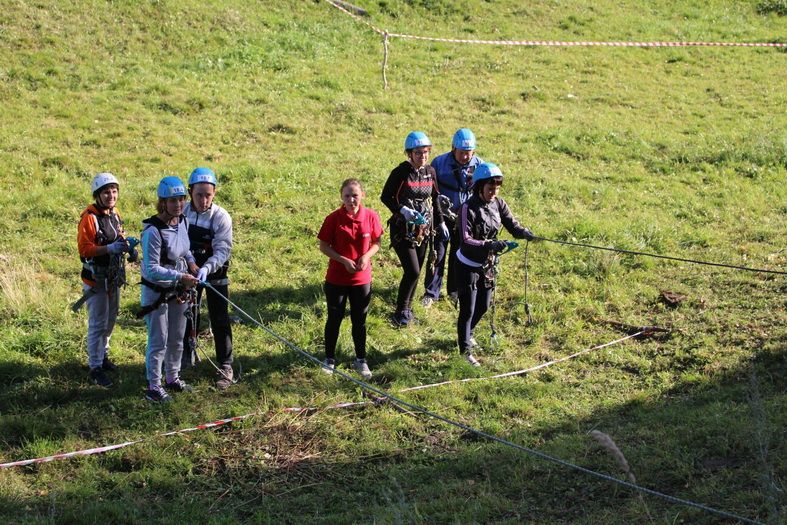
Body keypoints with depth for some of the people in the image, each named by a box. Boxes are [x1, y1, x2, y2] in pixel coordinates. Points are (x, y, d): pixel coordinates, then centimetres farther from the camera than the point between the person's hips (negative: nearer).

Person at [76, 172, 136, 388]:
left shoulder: (115, 215, 8)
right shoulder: (89, 217, -18)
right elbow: (84, 249, -22)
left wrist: (127, 247, 0)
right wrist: (109, 248, -31)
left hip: (114, 277, 8)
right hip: (96, 279, -8)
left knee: (110, 320, 20)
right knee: (98, 323, -6)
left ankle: (103, 356, 37)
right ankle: (95, 368, 1)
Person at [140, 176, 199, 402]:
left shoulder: (183, 222, -4)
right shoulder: (153, 231, -27)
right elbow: (152, 270, -28)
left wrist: (191, 261, -1)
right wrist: (180, 277, -31)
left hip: (178, 290, 8)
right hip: (156, 292, -7)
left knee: (177, 339, 20)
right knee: (158, 341, 1)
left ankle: (172, 378, 37)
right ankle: (154, 387, 14)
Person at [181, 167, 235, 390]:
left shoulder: (221, 217, -18)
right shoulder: (181, 213, -10)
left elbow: (223, 250, -22)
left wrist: (206, 268, -37)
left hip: (215, 274, -3)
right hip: (189, 271, 3)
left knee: (220, 321, -3)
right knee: (186, 316, 16)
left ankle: (225, 368, 6)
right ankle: (188, 355, 36)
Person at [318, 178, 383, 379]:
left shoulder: (371, 217, -8)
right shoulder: (334, 219, -14)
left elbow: (376, 242, 4)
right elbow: (324, 246, -8)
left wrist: (366, 256, -15)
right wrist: (344, 261, -19)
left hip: (362, 279, 2)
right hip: (336, 279, -2)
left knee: (359, 320, 13)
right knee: (334, 319, 11)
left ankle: (360, 360, 28)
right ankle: (330, 359, 26)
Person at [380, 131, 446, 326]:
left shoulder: (430, 171, 4)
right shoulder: (401, 172, -13)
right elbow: (385, 197, -8)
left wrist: (440, 222, 16)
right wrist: (403, 210, -22)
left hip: (423, 229, 6)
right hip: (403, 229, -6)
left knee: (416, 271, 11)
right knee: (412, 271, -13)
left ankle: (407, 307, 28)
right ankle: (400, 313, 0)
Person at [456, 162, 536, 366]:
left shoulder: (498, 204, -5)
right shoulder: (468, 208, -24)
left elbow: (512, 224, -10)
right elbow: (465, 240, -29)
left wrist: (526, 234, -32)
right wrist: (489, 245, -42)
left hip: (487, 264, 7)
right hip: (468, 266, -7)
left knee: (483, 306, 21)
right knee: (467, 310, -2)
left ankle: (467, 333, 47)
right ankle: (466, 350, 12)